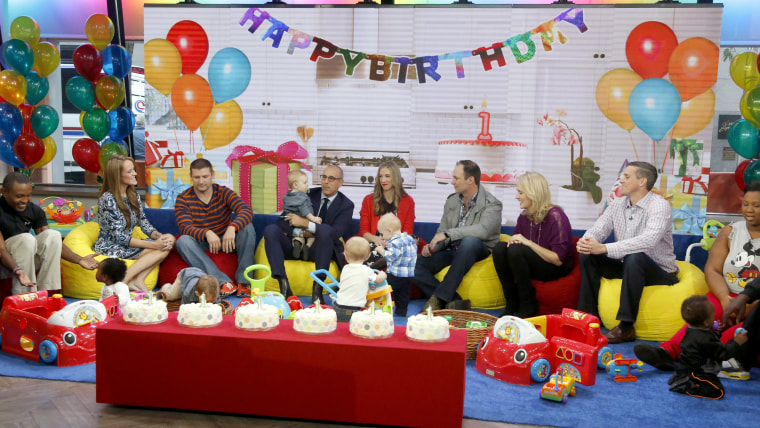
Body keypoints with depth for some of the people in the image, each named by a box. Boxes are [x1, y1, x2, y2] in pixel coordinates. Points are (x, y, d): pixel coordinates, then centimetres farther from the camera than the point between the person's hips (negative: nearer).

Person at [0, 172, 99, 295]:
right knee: (27, 238, -31)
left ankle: (46, 293, -22)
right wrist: (16, 270, -44)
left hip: (28, 259, 5)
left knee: (52, 234, -19)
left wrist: (79, 260, -18)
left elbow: (54, 242, -4)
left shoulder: (34, 210, -3)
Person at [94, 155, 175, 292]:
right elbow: (120, 237, -21)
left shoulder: (133, 195, 8)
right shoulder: (107, 199, -17)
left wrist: (159, 236, -15)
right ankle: (123, 281, -28)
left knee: (169, 240, -17)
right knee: (161, 250, -24)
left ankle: (137, 281, -28)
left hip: (127, 245, 8)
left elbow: (144, 223, 7)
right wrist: (154, 245, -26)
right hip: (109, 248, -8)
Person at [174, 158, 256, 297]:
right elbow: (185, 228, -20)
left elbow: (247, 211, -21)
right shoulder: (183, 199, -5)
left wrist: (232, 227, -43)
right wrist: (207, 233, -42)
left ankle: (243, 281, -28)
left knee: (247, 227, -25)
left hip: (226, 241, 1)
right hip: (201, 245, 0)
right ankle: (223, 282, -41)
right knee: (183, 241, -31)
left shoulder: (223, 193, -5)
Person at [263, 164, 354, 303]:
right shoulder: (310, 194, 11)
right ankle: (284, 286, -34)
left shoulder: (346, 205, 3)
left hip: (318, 250, -3)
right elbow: (284, 219, 11)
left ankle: (317, 287, -33)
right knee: (270, 230, -22)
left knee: (325, 229, -35)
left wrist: (305, 223, -20)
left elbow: (336, 233, -13)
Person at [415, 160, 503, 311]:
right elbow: (441, 231, 14)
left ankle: (438, 298, -37)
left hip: (478, 251, -5)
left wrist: (448, 233, -29)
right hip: (451, 251, 5)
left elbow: (483, 230, -27)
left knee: (469, 241, -41)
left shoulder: (492, 204, -8)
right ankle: (454, 301, -24)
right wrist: (431, 246, -8)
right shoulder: (451, 201, 12)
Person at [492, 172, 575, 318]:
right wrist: (512, 240, -9)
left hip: (558, 270, -7)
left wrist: (528, 243, -24)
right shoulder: (524, 216, 3)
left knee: (516, 251, -29)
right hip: (535, 265, 7)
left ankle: (528, 307, -15)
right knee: (499, 248, -15)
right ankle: (512, 305, -11)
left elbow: (558, 259, -21)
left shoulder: (555, 216, -18)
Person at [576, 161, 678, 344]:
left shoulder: (659, 205, -18)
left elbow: (648, 240, -34)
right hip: (628, 267, 7)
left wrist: (604, 248, -41)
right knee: (588, 256, -8)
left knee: (634, 257, -36)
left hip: (661, 273, -7)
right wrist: (585, 242, -27)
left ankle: (626, 326, -31)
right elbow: (597, 229, -1)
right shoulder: (618, 204, 5)